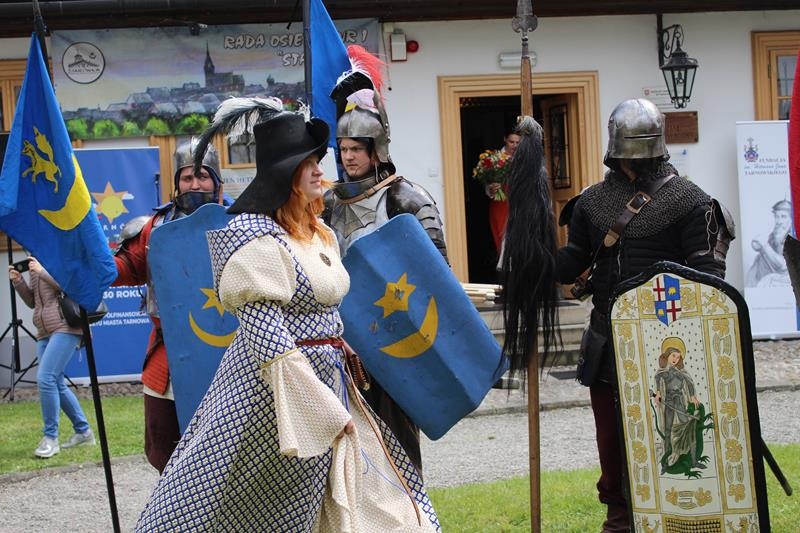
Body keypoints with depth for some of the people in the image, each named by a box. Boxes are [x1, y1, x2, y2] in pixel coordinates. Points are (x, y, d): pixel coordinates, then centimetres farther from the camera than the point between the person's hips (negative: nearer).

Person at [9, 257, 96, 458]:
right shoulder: (34, 264, 17)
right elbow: (32, 302, 20)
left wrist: (42, 272, -19)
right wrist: (18, 282, 4)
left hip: (66, 327, -8)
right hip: (45, 331, 8)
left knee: (46, 378, -18)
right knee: (56, 384, 9)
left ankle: (50, 438, -11)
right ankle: (83, 431, 21)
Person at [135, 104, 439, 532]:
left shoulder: (316, 233, 12)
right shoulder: (260, 240, -17)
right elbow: (263, 334, -23)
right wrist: (321, 408, -23)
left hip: (326, 379, 9)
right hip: (281, 389, -9)